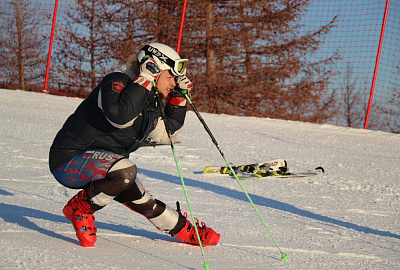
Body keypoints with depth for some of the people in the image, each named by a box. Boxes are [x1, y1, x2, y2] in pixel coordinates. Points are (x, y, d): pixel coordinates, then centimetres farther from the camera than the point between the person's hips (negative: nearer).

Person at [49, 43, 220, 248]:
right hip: (69, 160, -10)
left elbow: (166, 134, 17)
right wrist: (145, 81, -31)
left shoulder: (149, 101, 9)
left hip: (100, 165, 10)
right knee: (125, 170, -34)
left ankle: (187, 230, 35)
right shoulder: (117, 82, -19)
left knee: (142, 200, 16)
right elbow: (120, 117, -38)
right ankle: (80, 208, -14)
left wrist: (179, 98, 7)